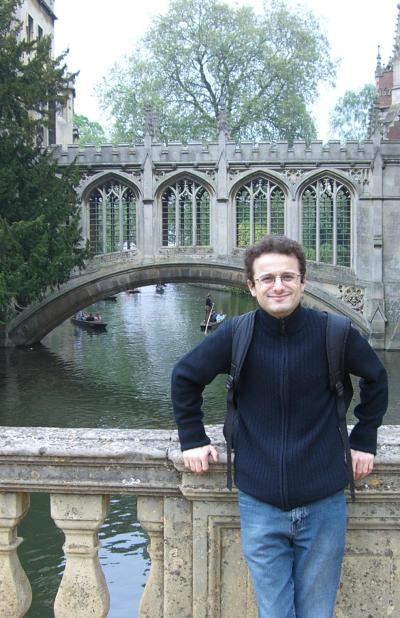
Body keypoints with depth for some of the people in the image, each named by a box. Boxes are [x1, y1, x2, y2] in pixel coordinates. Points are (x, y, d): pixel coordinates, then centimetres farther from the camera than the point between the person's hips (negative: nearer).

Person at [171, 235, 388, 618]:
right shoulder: (235, 335, -9)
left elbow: (375, 378, 10)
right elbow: (184, 378, 7)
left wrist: (364, 440, 9)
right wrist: (193, 439, 4)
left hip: (323, 504, 1)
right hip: (260, 505, 0)